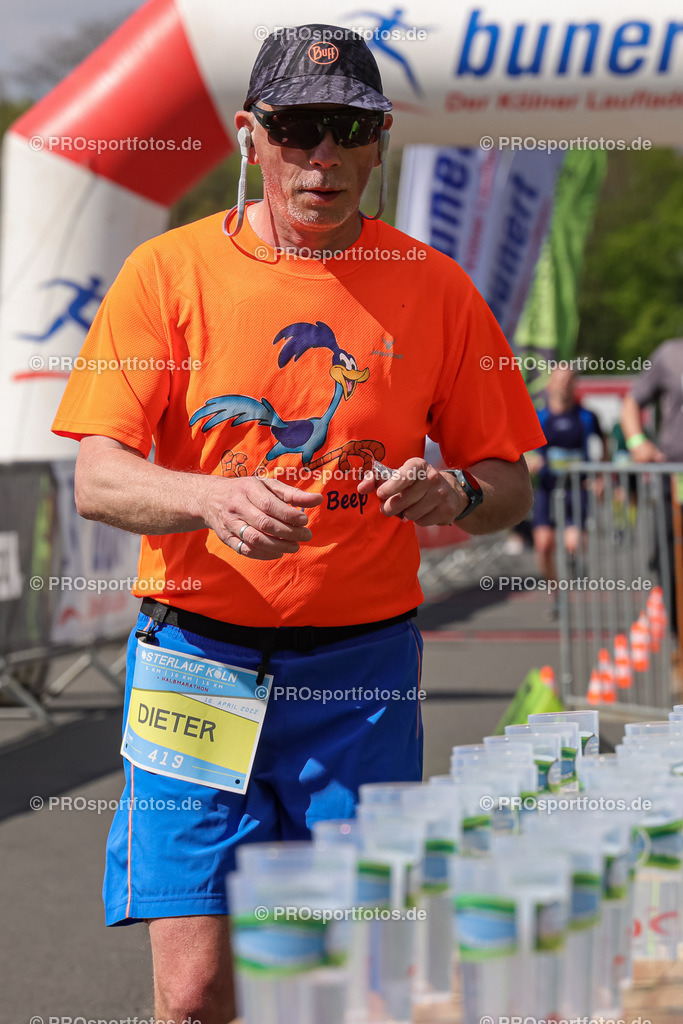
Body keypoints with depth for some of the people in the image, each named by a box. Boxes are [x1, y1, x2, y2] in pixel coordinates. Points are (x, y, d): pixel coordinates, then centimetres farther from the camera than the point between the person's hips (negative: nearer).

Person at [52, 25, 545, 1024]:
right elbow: (96, 479, -6)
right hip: (198, 658, -1)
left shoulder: (435, 287, 5)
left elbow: (510, 483, 9)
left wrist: (455, 493, -15)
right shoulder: (167, 270, 1)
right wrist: (214, 499, -25)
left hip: (364, 671, 1)